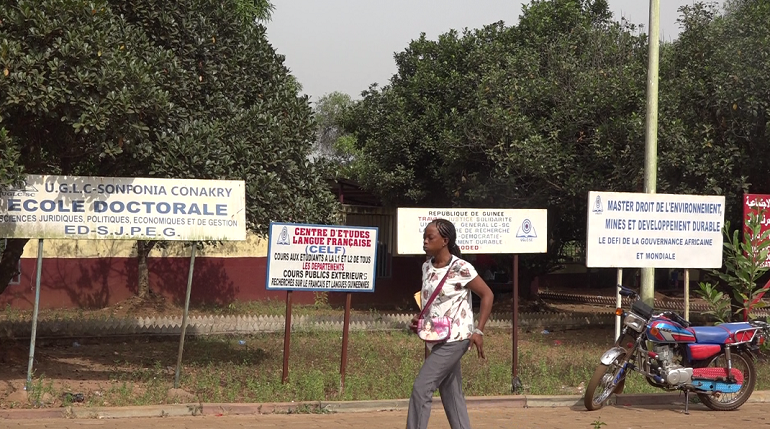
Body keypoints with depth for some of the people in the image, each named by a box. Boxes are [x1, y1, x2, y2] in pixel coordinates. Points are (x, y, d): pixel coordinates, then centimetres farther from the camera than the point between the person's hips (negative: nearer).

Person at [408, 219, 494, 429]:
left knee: (421, 388, -13)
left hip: (454, 339, -8)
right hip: (437, 339, 8)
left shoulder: (460, 268, -15)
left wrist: (478, 331, -13)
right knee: (451, 394, 11)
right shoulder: (427, 267, 7)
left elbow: (487, 295, -9)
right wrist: (419, 320, 3)